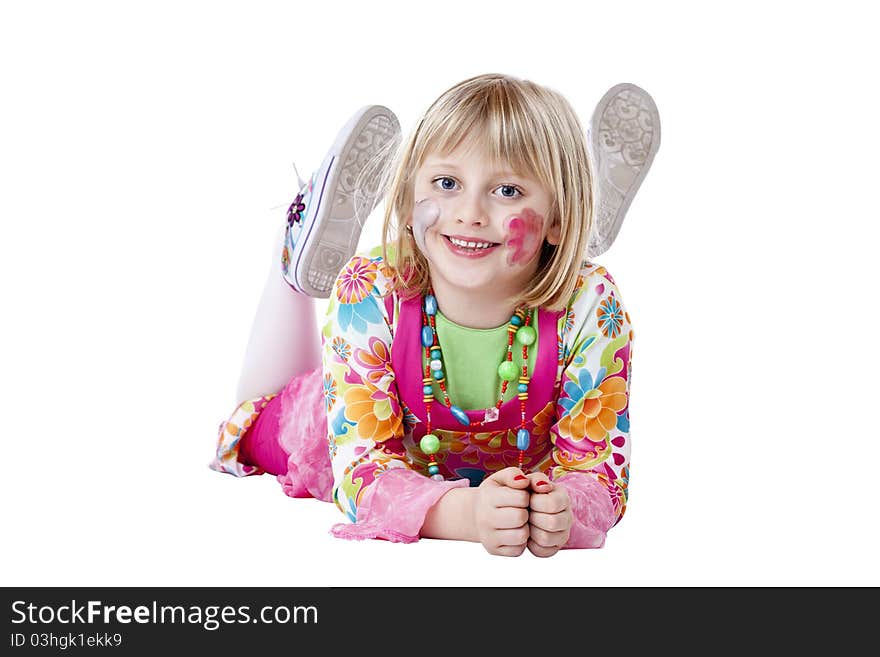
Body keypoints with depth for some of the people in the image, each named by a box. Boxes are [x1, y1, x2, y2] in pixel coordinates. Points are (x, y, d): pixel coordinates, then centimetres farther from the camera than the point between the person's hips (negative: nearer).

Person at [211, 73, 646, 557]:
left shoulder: (589, 307, -36)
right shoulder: (369, 294, -36)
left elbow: (598, 471, -32)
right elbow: (363, 467, -38)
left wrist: (561, 511, -57)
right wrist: (465, 513, -58)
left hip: (512, 479, 0)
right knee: (265, 415, 25)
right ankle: (300, 249, 28)